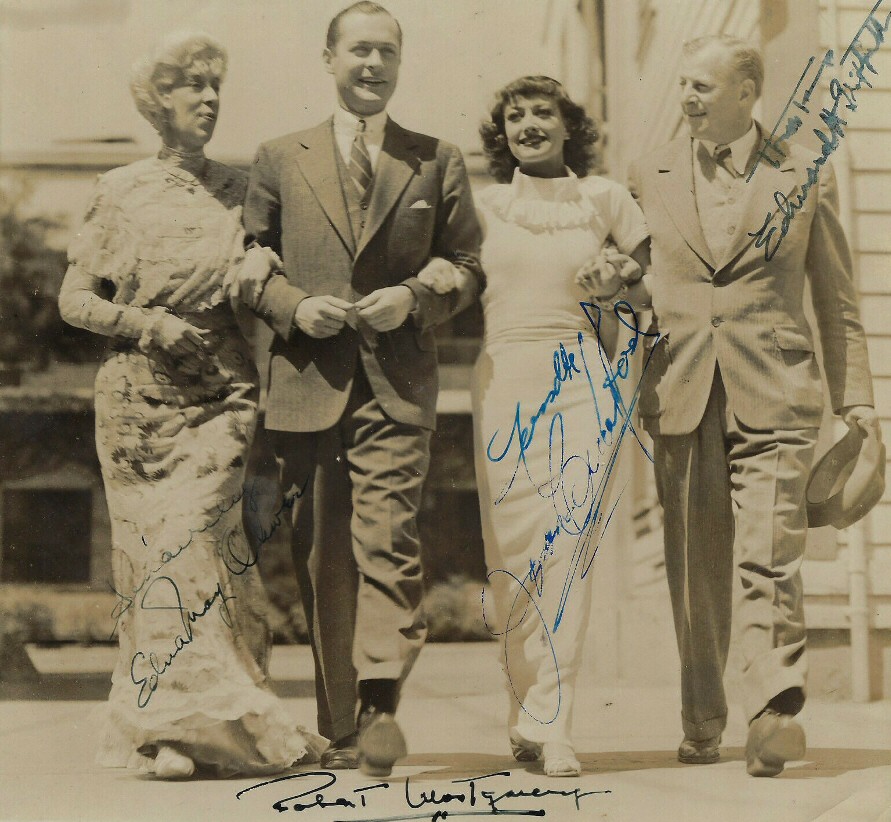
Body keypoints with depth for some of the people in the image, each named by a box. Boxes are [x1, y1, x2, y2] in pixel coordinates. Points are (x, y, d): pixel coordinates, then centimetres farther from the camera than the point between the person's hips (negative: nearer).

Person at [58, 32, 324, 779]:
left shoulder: (239, 192, 11)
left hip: (223, 396, 1)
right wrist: (151, 326, -10)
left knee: (199, 543, -9)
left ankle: (193, 728, -2)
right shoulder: (121, 193, 6)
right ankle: (176, 726, 1)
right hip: (140, 400, -1)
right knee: (162, 549, -3)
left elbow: (258, 288, 15)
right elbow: (76, 299, 5)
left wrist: (261, 267, -8)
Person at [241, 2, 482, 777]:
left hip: (397, 383, -1)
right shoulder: (280, 159, 13)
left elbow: (470, 265, 11)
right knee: (322, 558, 5)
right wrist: (293, 307, -5)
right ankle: (339, 724, 13)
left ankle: (380, 705, -20)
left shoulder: (439, 161, 12)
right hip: (307, 382, 2)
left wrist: (415, 299, -7)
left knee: (387, 539, -15)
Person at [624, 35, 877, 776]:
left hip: (773, 396, -2)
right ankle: (702, 721, 17)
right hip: (680, 396, 2)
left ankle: (774, 714, -15)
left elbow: (837, 297, 10)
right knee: (694, 569, 6)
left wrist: (855, 397, 6)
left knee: (768, 559, -12)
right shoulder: (650, 177, 12)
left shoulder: (805, 173, 7)